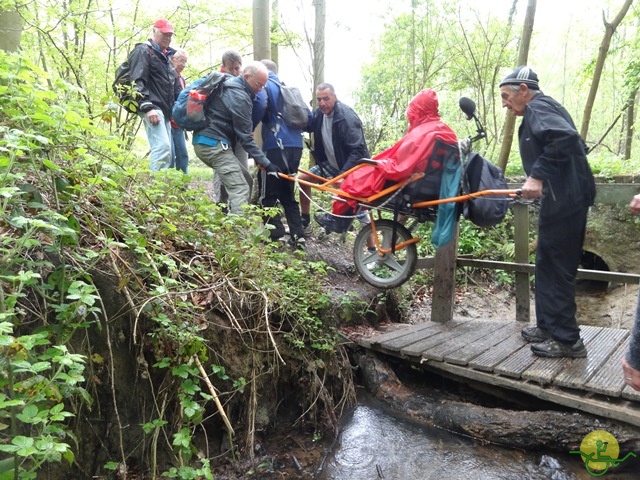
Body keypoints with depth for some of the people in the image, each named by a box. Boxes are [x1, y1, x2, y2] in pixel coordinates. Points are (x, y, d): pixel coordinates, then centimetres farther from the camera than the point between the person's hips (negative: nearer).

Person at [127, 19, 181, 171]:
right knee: (162, 147, -23)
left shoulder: (166, 57, 27)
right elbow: (137, 82, -13)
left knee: (167, 152, 4)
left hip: (165, 111, 9)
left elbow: (175, 89, 29)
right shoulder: (143, 51, 0)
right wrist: (147, 107, -23)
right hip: (152, 108, -9)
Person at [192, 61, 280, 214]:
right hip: (214, 144, -10)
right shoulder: (239, 97, -14)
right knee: (240, 189, -16)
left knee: (244, 181, 13)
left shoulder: (230, 86, 17)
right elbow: (245, 136, -15)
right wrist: (265, 163, -14)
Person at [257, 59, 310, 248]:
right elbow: (308, 116, 19)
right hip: (295, 146, 7)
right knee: (288, 194, 16)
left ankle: (277, 237, -5)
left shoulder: (265, 85, 1)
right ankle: (297, 236, 9)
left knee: (267, 196, 0)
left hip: (276, 147, -7)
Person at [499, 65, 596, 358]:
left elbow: (565, 137, -27)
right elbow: (573, 142, 23)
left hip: (562, 200, -10)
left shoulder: (537, 107, -9)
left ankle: (567, 340, 5)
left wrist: (538, 175, -27)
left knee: (556, 269, -4)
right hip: (568, 198, 10)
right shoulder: (543, 108, 21)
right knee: (549, 266, 16)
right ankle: (548, 326, 26)